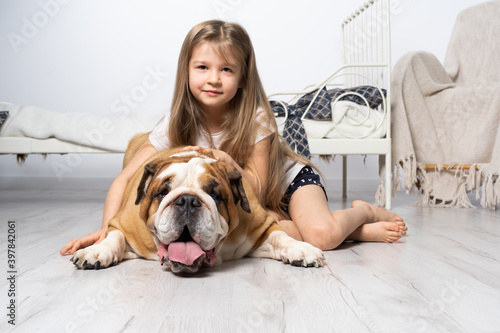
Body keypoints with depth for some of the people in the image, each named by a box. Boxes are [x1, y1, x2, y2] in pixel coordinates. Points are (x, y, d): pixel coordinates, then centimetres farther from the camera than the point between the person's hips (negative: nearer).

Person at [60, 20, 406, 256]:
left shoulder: (256, 118, -25)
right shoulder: (177, 125, -18)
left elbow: (257, 187, -24)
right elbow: (125, 179, -16)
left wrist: (227, 163, -42)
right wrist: (107, 229, -30)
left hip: (289, 180, -3)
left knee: (322, 235, -32)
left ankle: (364, 211, 5)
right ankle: (354, 230, -9)